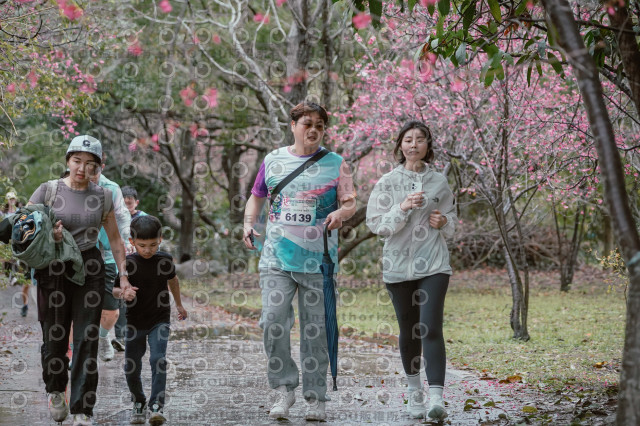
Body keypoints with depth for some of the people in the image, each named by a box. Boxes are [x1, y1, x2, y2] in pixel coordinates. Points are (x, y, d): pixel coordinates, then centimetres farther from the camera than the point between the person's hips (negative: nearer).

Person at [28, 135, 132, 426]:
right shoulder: (49, 190, -1)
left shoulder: (102, 197, 6)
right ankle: (55, 391, 34)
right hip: (54, 270, -1)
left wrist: (123, 274, 8)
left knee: (86, 339, -4)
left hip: (90, 269, 1)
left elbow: (115, 240, 14)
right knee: (55, 336, 4)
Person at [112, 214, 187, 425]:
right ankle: (138, 403, 29)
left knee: (158, 360, -19)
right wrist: (123, 293, -28)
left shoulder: (165, 259, -4)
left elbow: (172, 280, 16)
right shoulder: (128, 263, -10)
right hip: (135, 322, 1)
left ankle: (156, 405, -19)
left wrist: (179, 304, 28)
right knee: (131, 367, 6)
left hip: (159, 321, -1)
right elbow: (115, 289, -4)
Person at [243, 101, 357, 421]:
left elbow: (351, 203, 4)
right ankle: (284, 389, 3)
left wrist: (340, 213, -19)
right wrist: (248, 223, 2)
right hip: (277, 256, 1)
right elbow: (256, 197, 20)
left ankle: (315, 398, 12)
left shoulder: (335, 164, 5)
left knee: (315, 329, 3)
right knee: (273, 322, -12)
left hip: (318, 259, -1)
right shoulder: (273, 160, 9)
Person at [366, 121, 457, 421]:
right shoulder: (387, 183, 1)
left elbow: (452, 220, 18)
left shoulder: (439, 182, 6)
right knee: (408, 331, 10)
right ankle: (414, 388, 32)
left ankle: (436, 397, -21)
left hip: (433, 265, 0)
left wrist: (444, 222, -5)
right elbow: (376, 225, -4)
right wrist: (403, 207, -18)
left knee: (431, 328, -14)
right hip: (399, 265, 0)